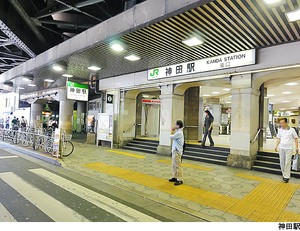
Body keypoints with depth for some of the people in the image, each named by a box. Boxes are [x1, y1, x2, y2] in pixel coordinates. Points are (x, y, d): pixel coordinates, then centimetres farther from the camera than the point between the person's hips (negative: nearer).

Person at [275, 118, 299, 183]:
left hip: (289, 149, -4)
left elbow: (295, 138, -1)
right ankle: (284, 174, 25)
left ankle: (286, 176, 4)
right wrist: (276, 146, 4)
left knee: (287, 163, -2)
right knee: (282, 162, 9)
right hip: (281, 148, 4)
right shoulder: (280, 130, 4)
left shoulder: (292, 130, -6)